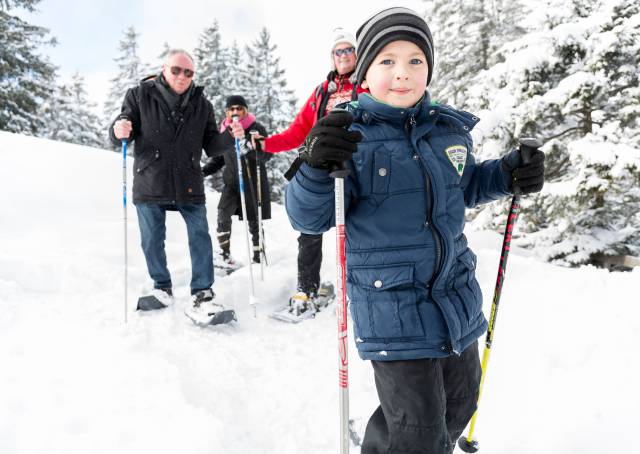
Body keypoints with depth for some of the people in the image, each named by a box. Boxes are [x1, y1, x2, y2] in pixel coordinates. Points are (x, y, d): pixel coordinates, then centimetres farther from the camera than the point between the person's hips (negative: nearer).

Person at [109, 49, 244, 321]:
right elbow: (121, 132, -1)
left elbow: (211, 146, 8)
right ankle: (162, 288, 30)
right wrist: (119, 131, -25)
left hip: (189, 186, 1)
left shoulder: (201, 104, 6)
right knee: (152, 240, 9)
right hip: (149, 184, 0)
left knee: (200, 236, -6)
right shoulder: (140, 96, 0)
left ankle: (202, 294, 3)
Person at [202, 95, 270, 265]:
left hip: (254, 183, -2)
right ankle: (225, 254, -5)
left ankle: (257, 256, 22)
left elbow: (266, 155, -17)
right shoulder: (223, 132, 6)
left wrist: (250, 149, -36)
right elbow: (219, 159, 18)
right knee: (223, 214, -16)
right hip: (232, 182, 3)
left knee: (254, 221, 7)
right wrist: (203, 171, 6)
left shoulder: (257, 129, -6)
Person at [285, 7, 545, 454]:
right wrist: (317, 167, -35)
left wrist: (509, 173, 1)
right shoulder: (349, 135, -13)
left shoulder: (451, 127, 2)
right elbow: (308, 218, -16)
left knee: (458, 407, 24)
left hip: (458, 301, 7)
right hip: (391, 309, -6)